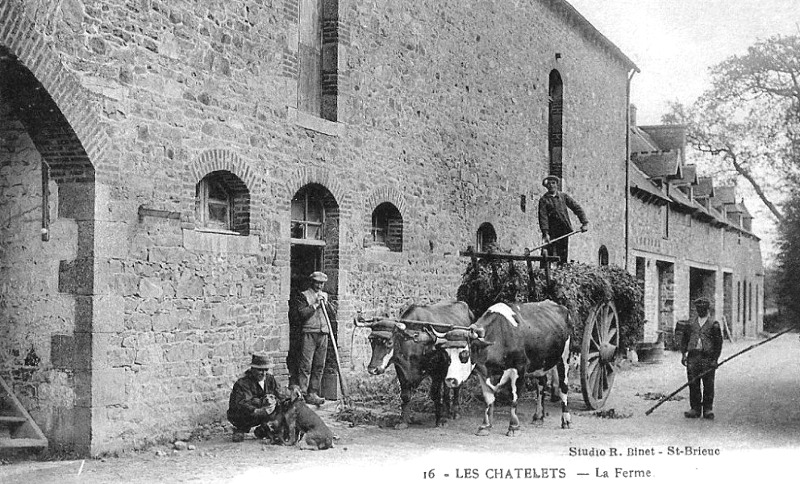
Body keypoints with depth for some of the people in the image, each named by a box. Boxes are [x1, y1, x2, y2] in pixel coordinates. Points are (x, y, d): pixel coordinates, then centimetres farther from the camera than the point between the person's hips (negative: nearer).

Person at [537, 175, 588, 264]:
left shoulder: (564, 196, 11)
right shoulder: (544, 200, 1)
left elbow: (577, 208, 9)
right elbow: (543, 217, -9)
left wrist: (585, 222, -3)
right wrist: (545, 233, -21)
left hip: (564, 231, 3)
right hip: (552, 232, -3)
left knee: (563, 256, 3)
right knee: (551, 255, -8)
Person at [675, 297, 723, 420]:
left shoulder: (713, 324, 3)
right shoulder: (690, 322, 13)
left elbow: (718, 343, 2)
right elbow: (684, 338, 17)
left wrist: (715, 359, -5)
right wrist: (683, 354, 7)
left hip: (708, 357, -3)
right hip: (692, 356, 3)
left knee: (708, 385, -1)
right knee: (693, 384, 1)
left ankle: (708, 410, 8)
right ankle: (695, 409, 8)